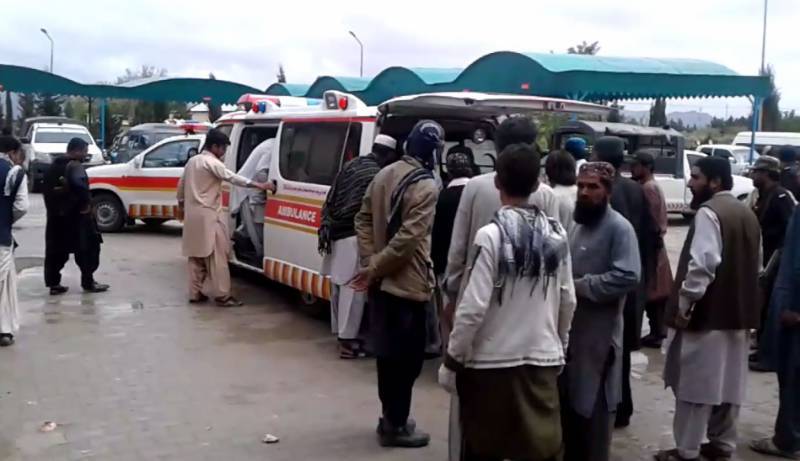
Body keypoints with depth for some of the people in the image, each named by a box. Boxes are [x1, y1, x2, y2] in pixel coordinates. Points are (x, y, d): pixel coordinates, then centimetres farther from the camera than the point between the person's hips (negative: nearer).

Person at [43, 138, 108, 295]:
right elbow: (80, 186, -31)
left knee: (56, 250, 11)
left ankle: (53, 283, 11)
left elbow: (46, 189, 19)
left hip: (56, 215, 8)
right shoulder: (74, 166, -14)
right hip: (76, 215, -8)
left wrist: (53, 207, 15)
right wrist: (86, 204, -20)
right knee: (87, 249, 3)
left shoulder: (53, 167, 16)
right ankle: (88, 283, 6)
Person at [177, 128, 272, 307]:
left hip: (192, 214, 9)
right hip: (208, 215, -9)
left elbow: (181, 185, 20)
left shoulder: (192, 161, 14)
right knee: (217, 256, -7)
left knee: (196, 256, 13)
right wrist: (258, 185, -25)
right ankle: (223, 296, -7)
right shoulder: (212, 162, -13)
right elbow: (232, 177, -22)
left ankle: (195, 293, 16)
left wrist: (181, 204, 32)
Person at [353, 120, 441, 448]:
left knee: (387, 351, 17)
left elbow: (363, 219, 8)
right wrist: (374, 268, -15)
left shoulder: (384, 174, 8)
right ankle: (396, 425, 14)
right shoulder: (426, 186, -17)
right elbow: (407, 238, -23)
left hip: (383, 281, 8)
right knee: (406, 356, 4)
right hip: (407, 283, -8)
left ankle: (391, 418, 31)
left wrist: (369, 260, 3)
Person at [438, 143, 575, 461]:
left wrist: (452, 360, -6)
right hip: (543, 359, 4)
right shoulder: (556, 234, 0)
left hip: (492, 362, -4)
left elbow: (473, 307, -16)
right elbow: (568, 301, 7)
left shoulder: (491, 235, -15)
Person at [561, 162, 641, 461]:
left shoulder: (619, 228, -13)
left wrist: (581, 286, -18)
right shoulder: (578, 223, 12)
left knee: (593, 404, 3)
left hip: (599, 332, -8)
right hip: (569, 326, 8)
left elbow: (628, 276, -24)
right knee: (567, 399, 17)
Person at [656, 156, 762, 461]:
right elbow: (756, 264, 20)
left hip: (707, 313, -9)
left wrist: (684, 304, -19)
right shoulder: (747, 214, 14)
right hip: (738, 313, 9)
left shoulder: (708, 212, -15)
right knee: (728, 382, 16)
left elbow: (702, 264, -24)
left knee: (695, 384, -1)